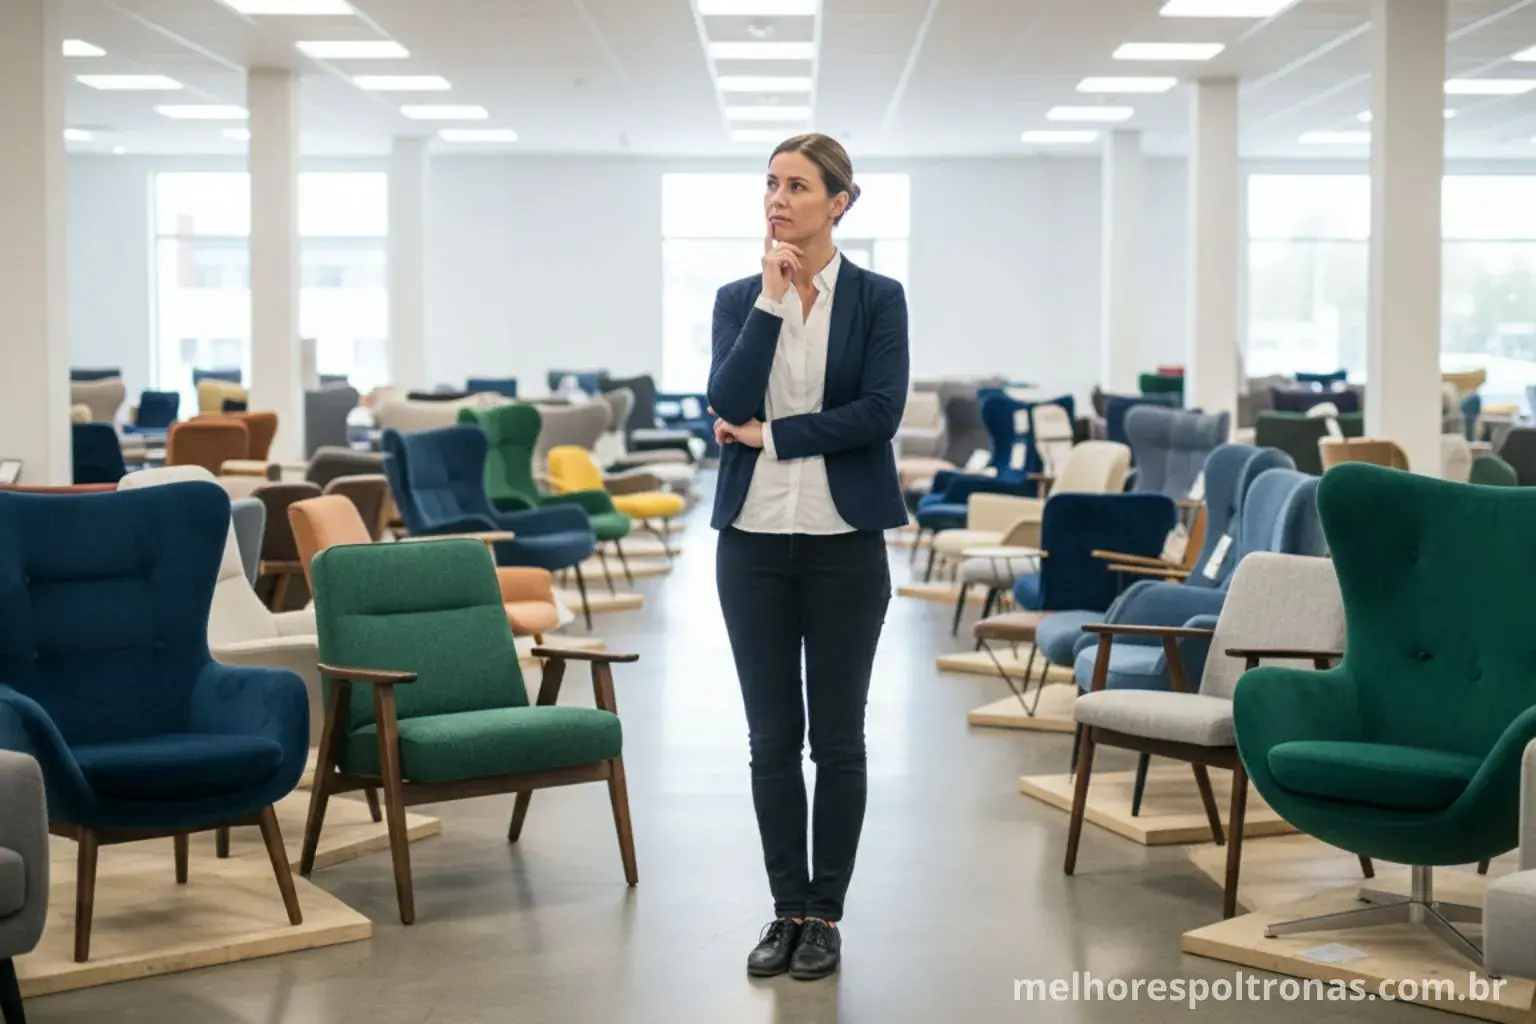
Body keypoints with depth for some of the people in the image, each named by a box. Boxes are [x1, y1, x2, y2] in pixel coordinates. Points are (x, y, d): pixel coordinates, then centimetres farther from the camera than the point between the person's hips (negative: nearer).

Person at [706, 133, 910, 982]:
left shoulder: (878, 298, -1)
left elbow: (880, 412, -14)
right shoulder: (738, 298, 6)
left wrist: (769, 434, -12)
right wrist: (773, 298, -13)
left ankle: (826, 914, 15)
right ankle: (787, 908, 17)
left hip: (843, 538, -2)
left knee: (837, 735, 4)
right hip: (754, 537, 3)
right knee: (771, 736, 7)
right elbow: (726, 403, -11)